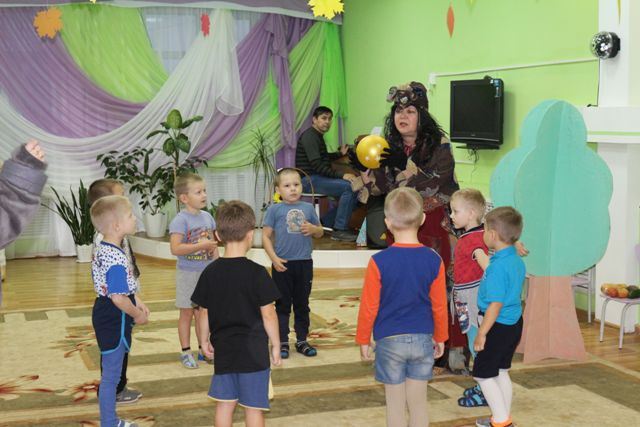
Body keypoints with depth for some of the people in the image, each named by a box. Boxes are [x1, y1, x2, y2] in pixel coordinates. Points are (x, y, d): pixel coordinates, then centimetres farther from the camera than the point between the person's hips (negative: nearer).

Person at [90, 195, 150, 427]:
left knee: (111, 372, 21)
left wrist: (136, 301, 14)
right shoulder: (117, 259, -26)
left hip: (106, 318, 10)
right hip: (115, 323, -10)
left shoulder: (101, 250, 6)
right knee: (110, 376, 2)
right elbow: (118, 298, -28)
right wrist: (138, 315, -12)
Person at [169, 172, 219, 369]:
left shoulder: (207, 217, 4)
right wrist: (201, 246, -27)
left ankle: (203, 349, 25)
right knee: (187, 313, 6)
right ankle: (186, 352, 16)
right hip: (188, 273, -5)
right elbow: (175, 248, -24)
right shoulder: (180, 220, -16)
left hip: (207, 273, 5)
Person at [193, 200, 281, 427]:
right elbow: (268, 315, -11)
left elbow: (204, 313, 3)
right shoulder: (257, 273, -14)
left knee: (224, 402, 14)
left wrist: (204, 341, 18)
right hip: (253, 350, -4)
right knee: (253, 406, 5)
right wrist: (276, 345, 1)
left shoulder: (210, 272, -3)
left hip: (223, 349, 4)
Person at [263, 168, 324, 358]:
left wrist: (313, 229, -8)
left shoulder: (308, 208, 6)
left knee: (302, 304, 13)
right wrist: (274, 258, -11)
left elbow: (320, 232, 14)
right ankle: (282, 342, 15)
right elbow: (266, 236, -2)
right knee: (283, 305, 6)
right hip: (283, 264, -3)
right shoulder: (274, 210, -3)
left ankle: (302, 340, 24)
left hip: (304, 264, 3)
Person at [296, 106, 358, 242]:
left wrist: (340, 154, 23)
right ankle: (339, 230, -20)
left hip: (317, 178, 10)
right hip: (309, 180, -10)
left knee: (354, 191, 3)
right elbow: (317, 166, -22)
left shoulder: (317, 136, 20)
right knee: (349, 187, -24)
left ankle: (325, 223, 8)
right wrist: (341, 175, -25)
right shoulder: (309, 136, -12)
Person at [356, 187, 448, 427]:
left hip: (389, 341, -2)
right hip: (423, 339, 2)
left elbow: (369, 307, -7)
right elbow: (439, 306, 2)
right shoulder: (434, 261, -7)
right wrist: (440, 338, 17)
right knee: (418, 403, 12)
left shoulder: (379, 262, -14)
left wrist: (363, 340, 7)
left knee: (395, 405, 9)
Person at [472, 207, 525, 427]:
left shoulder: (498, 266, -23)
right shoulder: (517, 260, 5)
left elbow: (496, 304, -24)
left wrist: (482, 333, -19)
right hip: (514, 324, 9)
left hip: (498, 326, -9)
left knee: (483, 374, 3)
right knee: (501, 372, 20)